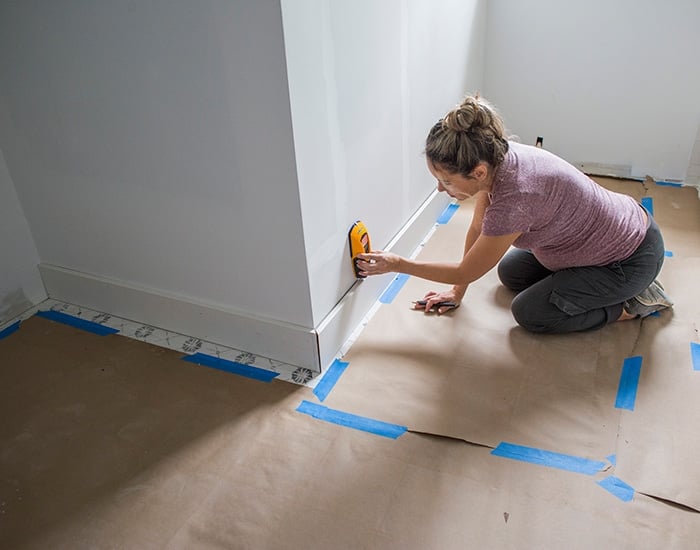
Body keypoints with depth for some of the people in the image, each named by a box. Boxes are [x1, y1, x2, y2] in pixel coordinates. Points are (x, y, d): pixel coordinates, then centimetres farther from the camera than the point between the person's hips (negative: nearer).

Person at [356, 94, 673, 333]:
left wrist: (397, 264, -14)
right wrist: (457, 292, 5)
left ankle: (634, 303, 6)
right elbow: (477, 229, 0)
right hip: (611, 223, 8)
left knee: (529, 313, -5)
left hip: (632, 257, -8)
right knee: (509, 273, 15)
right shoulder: (494, 160, -15)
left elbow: (466, 272, -22)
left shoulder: (513, 200, -38)